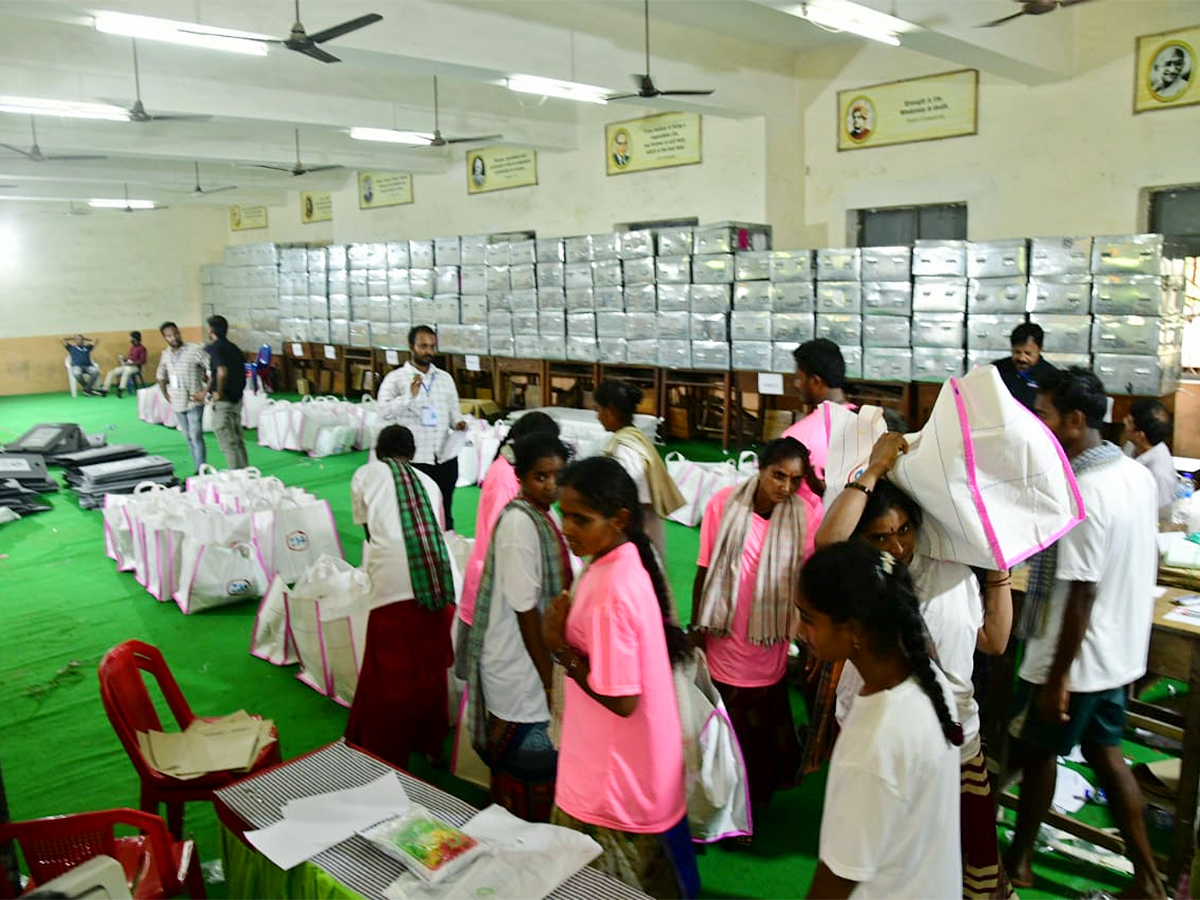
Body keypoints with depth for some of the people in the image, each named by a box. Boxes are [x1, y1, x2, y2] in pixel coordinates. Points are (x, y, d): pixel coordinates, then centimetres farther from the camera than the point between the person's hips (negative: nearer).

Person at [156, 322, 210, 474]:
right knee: (188, 438, 12)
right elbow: (160, 376, 24)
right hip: (177, 403, 6)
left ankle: (201, 471, -6)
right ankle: (198, 469, 21)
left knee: (196, 437, -8)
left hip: (194, 403, -6)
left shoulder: (194, 350, -11)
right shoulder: (166, 355, 8)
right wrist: (166, 395, 14)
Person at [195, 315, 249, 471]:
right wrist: (205, 391, 24)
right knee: (238, 441, 16)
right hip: (237, 399, 8)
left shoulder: (214, 348, -14)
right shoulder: (234, 348, 11)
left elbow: (222, 372, -31)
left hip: (223, 401, -8)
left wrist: (219, 393, -17)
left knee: (228, 444, -2)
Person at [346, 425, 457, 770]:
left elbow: (366, 528, 20)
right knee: (431, 669, 20)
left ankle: (386, 753, 21)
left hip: (394, 586, -4)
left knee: (389, 676, 10)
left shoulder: (365, 475, 13)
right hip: (441, 583, 4)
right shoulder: (427, 482, 23)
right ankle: (430, 744, 35)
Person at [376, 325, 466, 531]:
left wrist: (458, 423, -4)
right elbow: (384, 412, -17)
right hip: (414, 460, -4)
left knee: (445, 514, 14)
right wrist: (410, 395, -30)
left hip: (445, 457, 4)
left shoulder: (445, 378, 12)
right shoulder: (396, 378, -3)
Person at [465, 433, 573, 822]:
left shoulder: (546, 516, 5)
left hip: (538, 656, 9)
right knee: (527, 773, 5)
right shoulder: (520, 522, -22)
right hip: (520, 670, -9)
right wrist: (549, 679, -17)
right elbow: (525, 610, -22)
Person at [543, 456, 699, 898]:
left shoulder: (609, 591, -29)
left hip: (613, 780, -9)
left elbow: (621, 699, -25)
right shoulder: (630, 560, -1)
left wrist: (560, 647, -21)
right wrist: (573, 630, 1)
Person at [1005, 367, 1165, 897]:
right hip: (1118, 651, 8)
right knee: (1104, 751, 20)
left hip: (1077, 659, -8)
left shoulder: (1081, 494, -27)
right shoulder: (1137, 474, 1)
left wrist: (1057, 678, -19)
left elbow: (1080, 595, -25)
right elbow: (1146, 564, 12)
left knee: (1037, 752, 11)